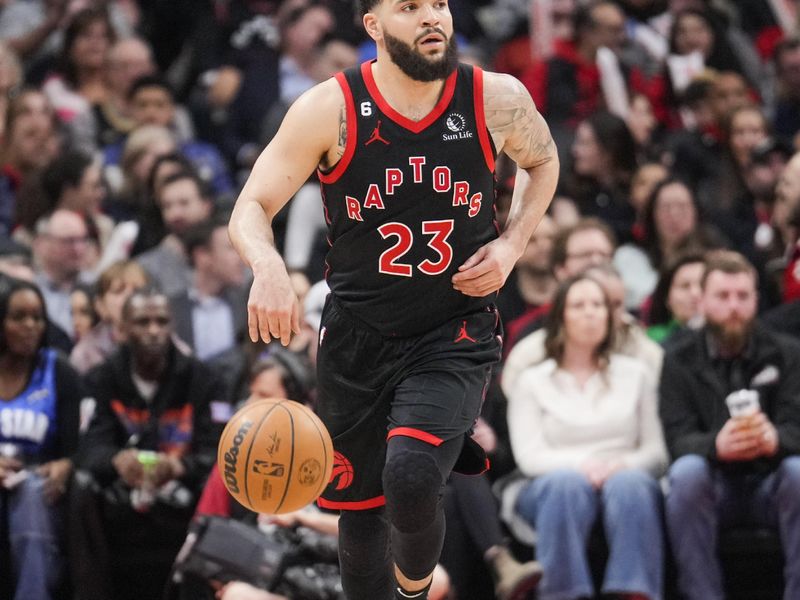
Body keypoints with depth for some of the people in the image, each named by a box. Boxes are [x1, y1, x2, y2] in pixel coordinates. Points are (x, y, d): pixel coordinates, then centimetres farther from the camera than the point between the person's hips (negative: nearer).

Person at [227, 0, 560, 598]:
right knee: (361, 505, 13)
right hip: (357, 337, 2)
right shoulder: (330, 108, -12)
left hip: (455, 334, -1)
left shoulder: (497, 100, -8)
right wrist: (267, 266, -32)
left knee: (411, 475, -25)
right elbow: (252, 208, -10)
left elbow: (542, 161, 14)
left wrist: (511, 246, -2)